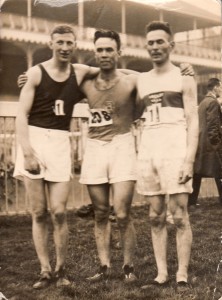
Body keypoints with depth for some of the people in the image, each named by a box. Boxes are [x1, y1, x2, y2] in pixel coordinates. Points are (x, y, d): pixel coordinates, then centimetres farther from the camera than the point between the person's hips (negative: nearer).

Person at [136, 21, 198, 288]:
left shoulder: (184, 78, 4)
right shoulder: (140, 80, 15)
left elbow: (193, 121, -3)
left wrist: (189, 159, -13)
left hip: (175, 148, -4)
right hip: (147, 150, 4)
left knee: (179, 216, -5)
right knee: (156, 217, 6)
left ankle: (182, 276, 2)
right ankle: (161, 274, 13)